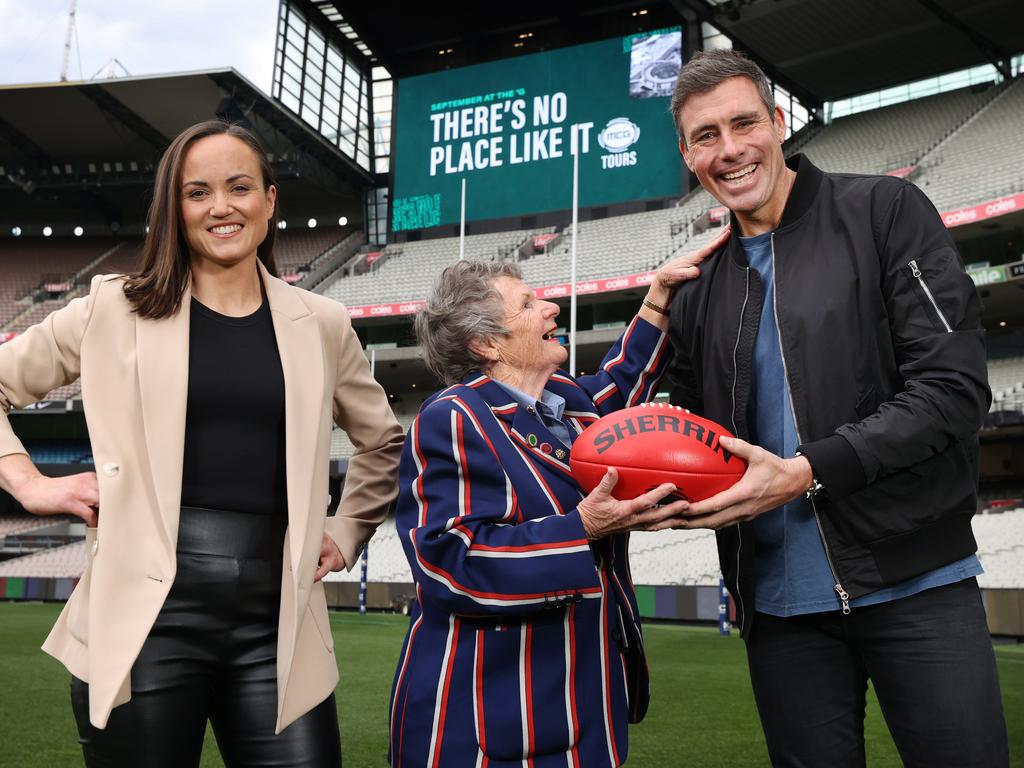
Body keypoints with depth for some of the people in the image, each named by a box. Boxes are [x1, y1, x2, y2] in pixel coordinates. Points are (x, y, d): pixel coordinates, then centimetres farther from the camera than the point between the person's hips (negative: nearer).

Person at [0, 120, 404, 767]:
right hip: (147, 616, -1)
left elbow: (384, 442, 22)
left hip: (277, 624, 2)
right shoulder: (116, 309, 3)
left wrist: (346, 534, 12)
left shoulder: (321, 325, 9)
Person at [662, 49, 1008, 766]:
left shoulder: (885, 210, -3)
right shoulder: (698, 295, 10)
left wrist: (807, 471, -20)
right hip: (781, 602, 4)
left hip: (916, 581, -3)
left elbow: (953, 387, -12)